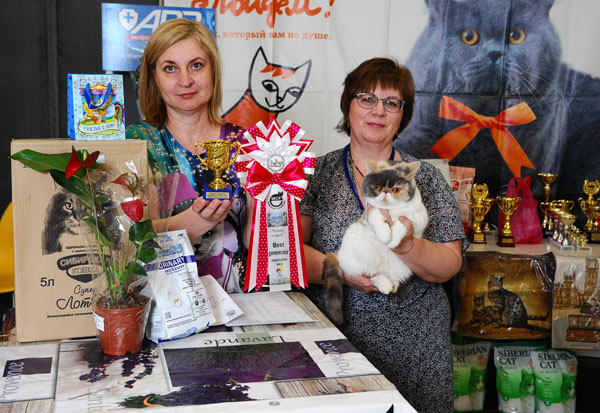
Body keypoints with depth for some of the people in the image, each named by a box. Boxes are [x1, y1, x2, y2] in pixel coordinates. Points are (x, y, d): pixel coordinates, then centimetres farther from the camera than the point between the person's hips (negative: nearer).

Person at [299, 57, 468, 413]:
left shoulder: (426, 178, 2)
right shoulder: (318, 172, 3)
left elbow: (449, 267, -4)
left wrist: (406, 245, -23)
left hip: (411, 345, 1)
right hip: (331, 339, 0)